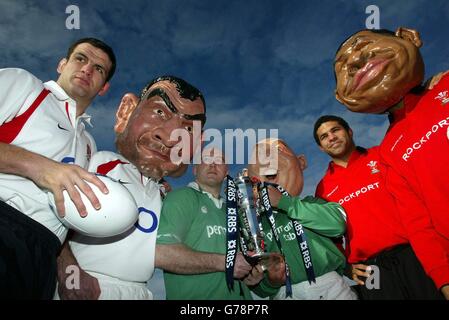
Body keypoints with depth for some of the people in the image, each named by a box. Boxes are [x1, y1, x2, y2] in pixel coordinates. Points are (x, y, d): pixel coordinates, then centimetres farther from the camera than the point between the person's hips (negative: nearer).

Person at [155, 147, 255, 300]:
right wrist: (223, 262, -21)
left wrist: (249, 272, -2)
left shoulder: (227, 210, 11)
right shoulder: (182, 197, -11)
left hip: (239, 295, 8)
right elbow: (161, 253, -26)